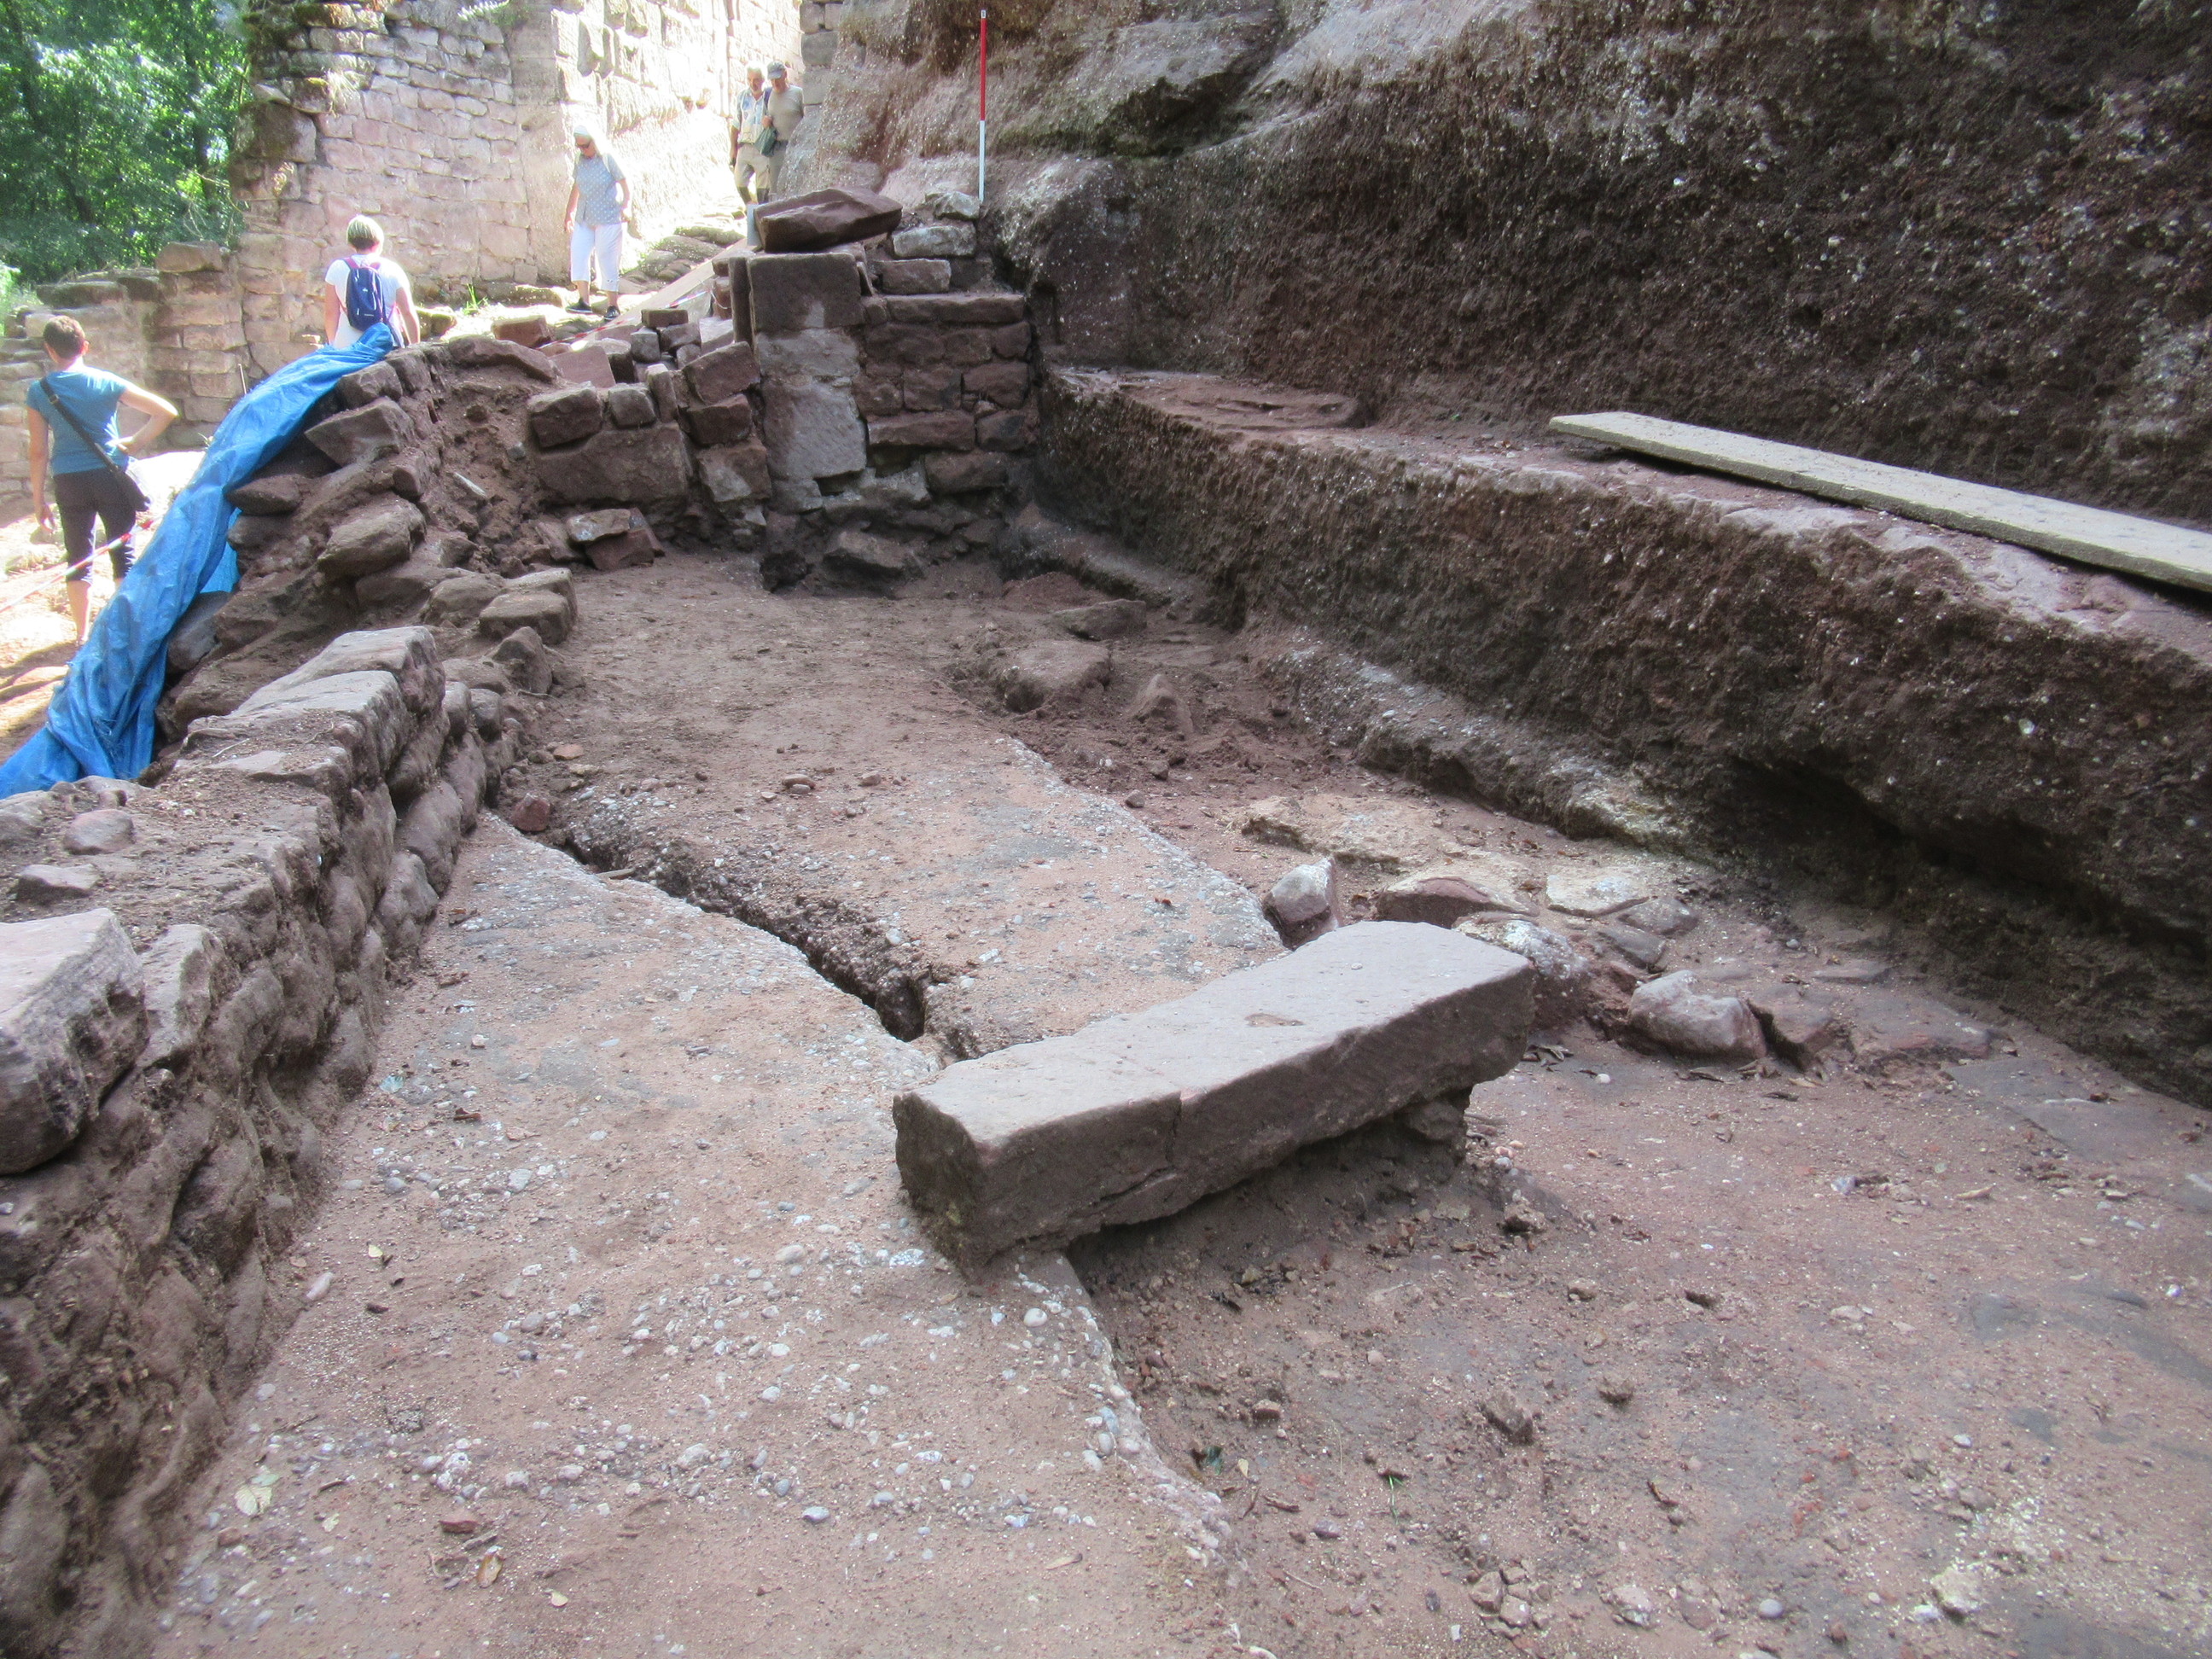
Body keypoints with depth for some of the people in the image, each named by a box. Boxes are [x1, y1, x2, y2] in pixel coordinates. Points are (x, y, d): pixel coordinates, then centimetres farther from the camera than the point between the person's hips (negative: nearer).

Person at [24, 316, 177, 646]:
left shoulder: (38, 392, -2)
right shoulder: (106, 383, -4)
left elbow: (39, 451, -2)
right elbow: (166, 412, -9)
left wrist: (39, 500, 6)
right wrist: (136, 443, 2)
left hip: (68, 482, 1)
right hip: (110, 476, -1)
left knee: (78, 558, 9)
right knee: (123, 552, 8)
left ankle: (83, 638, 11)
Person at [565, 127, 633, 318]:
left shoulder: (608, 159, -7)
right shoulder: (580, 160, 9)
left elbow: (624, 181, -6)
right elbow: (576, 187, 17)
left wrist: (626, 206, -18)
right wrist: (570, 213, 20)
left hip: (608, 218, -6)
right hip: (584, 218, 6)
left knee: (607, 259, -4)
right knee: (578, 252, -5)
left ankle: (613, 305, 4)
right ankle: (584, 301, -2)